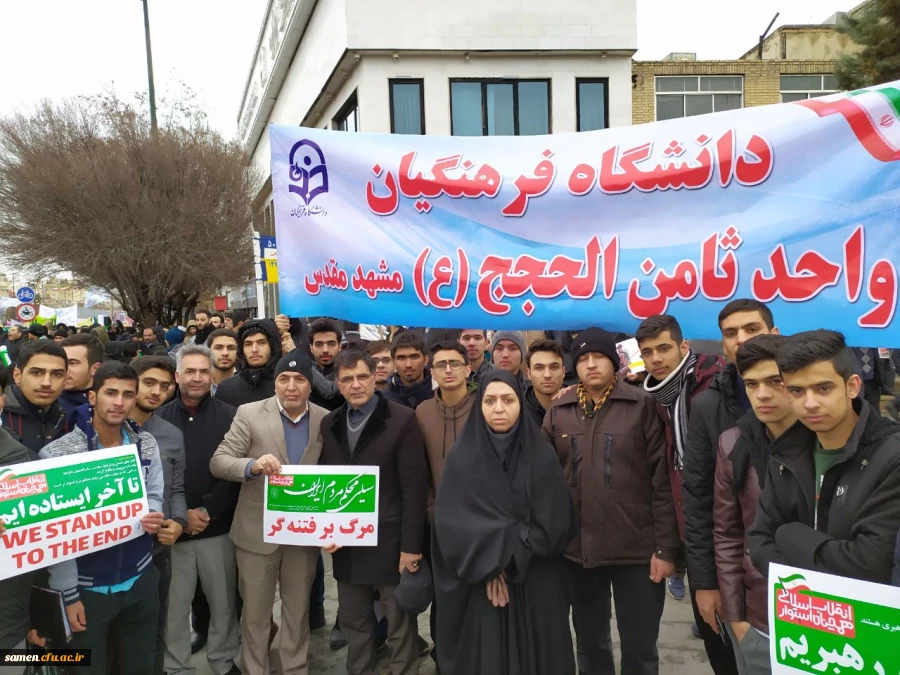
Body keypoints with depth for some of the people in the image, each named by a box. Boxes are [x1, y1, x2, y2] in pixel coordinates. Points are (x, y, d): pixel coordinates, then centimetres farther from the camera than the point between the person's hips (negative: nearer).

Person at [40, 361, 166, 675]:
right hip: (86, 586, -4)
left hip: (140, 578, 4)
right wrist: (68, 593, -13)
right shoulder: (59, 452, -16)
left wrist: (153, 517, -19)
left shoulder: (147, 444, -1)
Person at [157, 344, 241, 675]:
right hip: (172, 529, 1)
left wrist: (207, 511, -13)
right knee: (174, 605, 10)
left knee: (224, 602, 11)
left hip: (218, 528, 0)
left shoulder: (230, 417, -2)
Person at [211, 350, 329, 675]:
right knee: (255, 612, 14)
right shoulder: (250, 414, -8)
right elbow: (218, 462, -11)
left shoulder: (326, 420, -3)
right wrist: (252, 465, -31)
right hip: (257, 531, -1)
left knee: (298, 611, 18)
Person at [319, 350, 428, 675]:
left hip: (390, 542, -5)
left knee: (400, 625, 9)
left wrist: (410, 545, -14)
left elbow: (414, 488, -12)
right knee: (353, 623, 18)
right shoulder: (330, 423, 6)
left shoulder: (402, 420, -10)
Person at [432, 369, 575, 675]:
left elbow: (554, 521, -6)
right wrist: (490, 563, -16)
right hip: (478, 585, 0)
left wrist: (507, 559, -13)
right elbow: (450, 522, -8)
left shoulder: (542, 454, -1)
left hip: (536, 583, 1)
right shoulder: (461, 456, -3)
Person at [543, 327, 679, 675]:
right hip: (577, 548, 3)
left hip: (636, 547, -3)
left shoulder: (643, 406, -6)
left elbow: (663, 480, -7)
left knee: (639, 647, 10)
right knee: (590, 643, 18)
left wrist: (666, 547, -9)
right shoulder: (558, 411, 3)